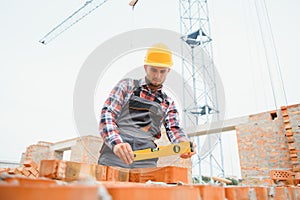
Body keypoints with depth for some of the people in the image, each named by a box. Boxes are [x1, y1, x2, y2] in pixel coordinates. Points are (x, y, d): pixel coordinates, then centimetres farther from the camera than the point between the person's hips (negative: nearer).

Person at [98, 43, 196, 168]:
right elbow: (107, 115, -2)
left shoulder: (168, 103, 19)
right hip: (113, 157, -2)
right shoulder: (127, 86, 10)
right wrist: (116, 143, -21)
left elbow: (174, 130, 7)